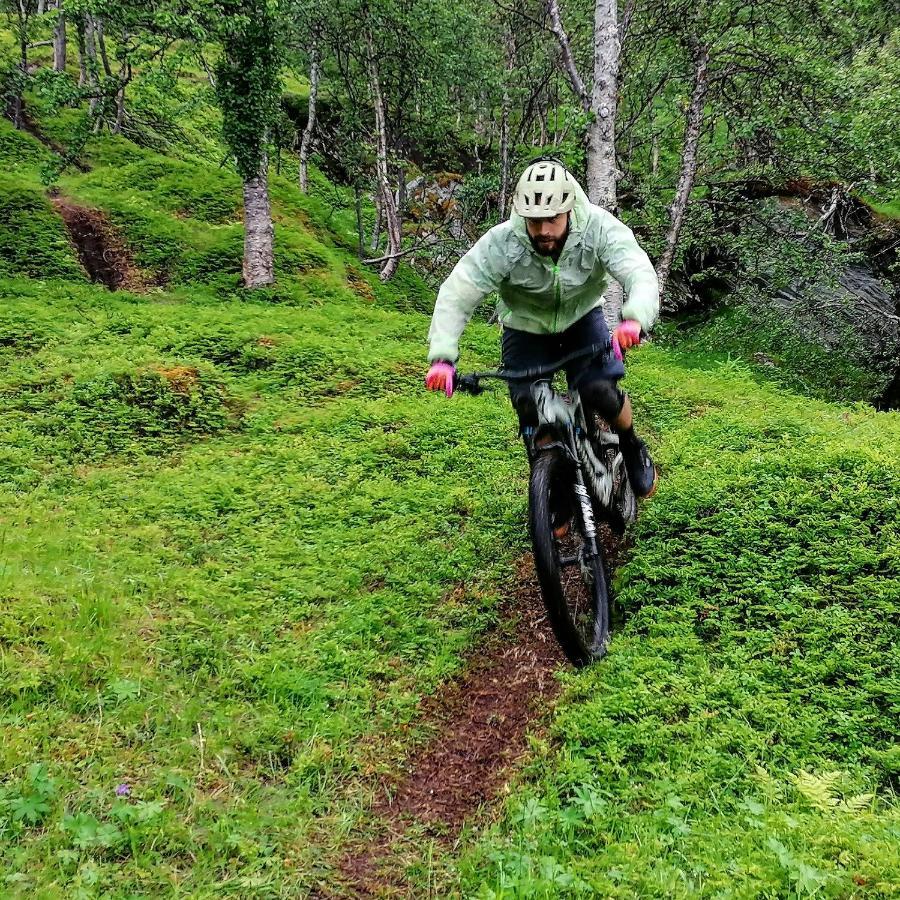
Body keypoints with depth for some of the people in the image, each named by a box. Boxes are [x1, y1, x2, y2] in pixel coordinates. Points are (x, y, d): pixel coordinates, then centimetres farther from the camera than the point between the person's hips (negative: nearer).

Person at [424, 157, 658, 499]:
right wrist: (443, 357, -45)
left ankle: (633, 449, 12)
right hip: (526, 327, 0)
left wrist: (634, 319, -63)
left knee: (601, 394, -21)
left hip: (582, 318, 0)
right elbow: (456, 295, -30)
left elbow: (642, 275, -40)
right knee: (531, 410, -15)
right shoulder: (501, 243, -30)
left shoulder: (598, 228, -30)